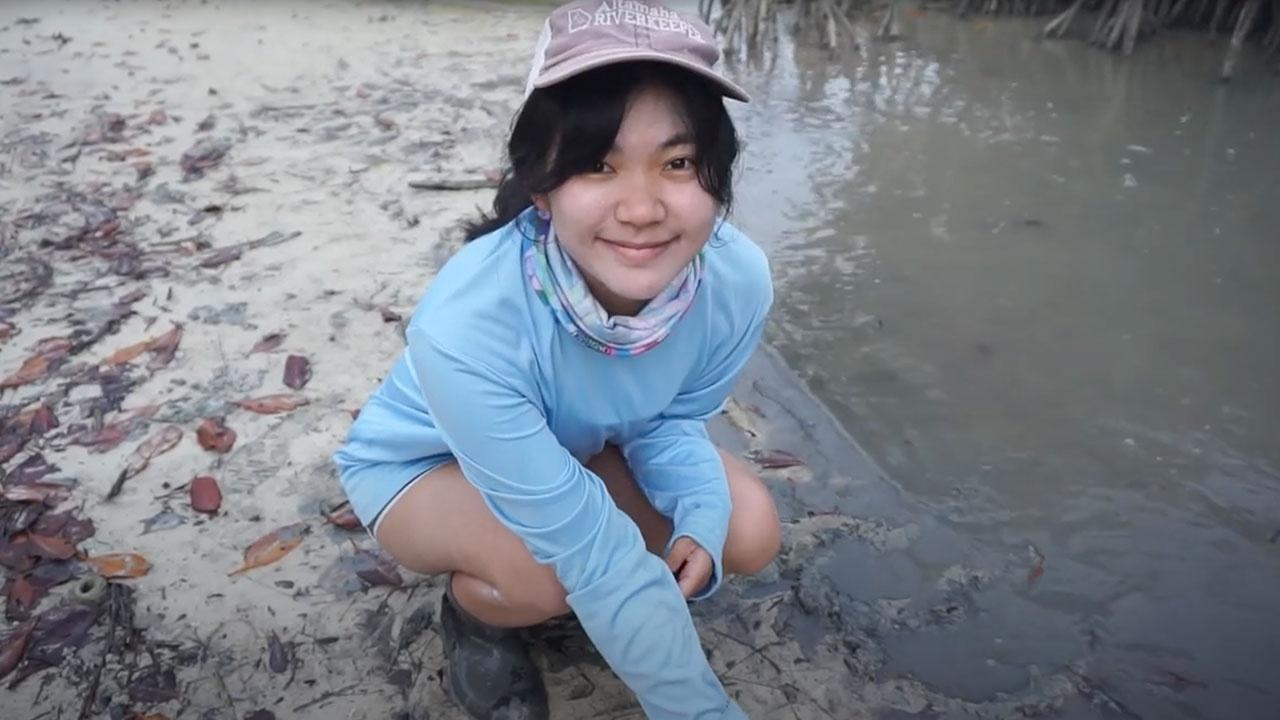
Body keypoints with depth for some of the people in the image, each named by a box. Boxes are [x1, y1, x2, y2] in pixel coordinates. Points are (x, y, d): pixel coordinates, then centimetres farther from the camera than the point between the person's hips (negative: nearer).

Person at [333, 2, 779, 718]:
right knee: (548, 571, -33)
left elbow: (672, 420, -8)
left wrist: (702, 519, -28)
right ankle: (475, 618, 5)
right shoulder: (466, 325, -42)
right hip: (419, 466, -4)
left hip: (578, 446, 5)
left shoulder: (739, 279, -27)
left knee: (750, 532, -14)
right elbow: (596, 553, -37)